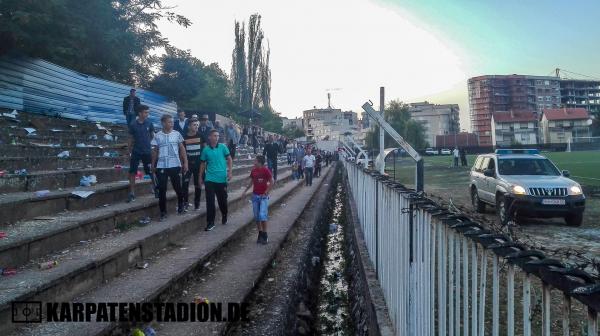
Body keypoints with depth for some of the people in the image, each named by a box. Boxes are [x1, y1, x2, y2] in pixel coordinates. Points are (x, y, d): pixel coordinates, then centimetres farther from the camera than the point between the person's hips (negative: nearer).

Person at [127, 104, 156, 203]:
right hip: (136, 152, 0)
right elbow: (131, 139, 0)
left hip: (147, 152, 0)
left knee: (151, 172, 8)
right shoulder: (133, 124, -7)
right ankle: (132, 193, 10)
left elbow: (152, 135, 11)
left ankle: (156, 189, 26)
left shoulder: (149, 123, -5)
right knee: (132, 172, 1)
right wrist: (129, 152, 2)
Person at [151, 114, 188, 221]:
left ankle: (180, 204, 34)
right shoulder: (157, 136, 3)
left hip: (175, 165, 0)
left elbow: (182, 149, 5)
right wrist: (153, 165, 9)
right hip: (161, 166, 0)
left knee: (177, 187, 7)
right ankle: (163, 212, 11)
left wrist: (185, 163, 0)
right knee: (162, 189, 1)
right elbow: (155, 151, 10)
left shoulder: (177, 134, 2)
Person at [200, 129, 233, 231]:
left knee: (222, 200, 10)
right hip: (209, 179, 0)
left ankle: (224, 216, 37)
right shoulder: (205, 150, 2)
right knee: (210, 201, -2)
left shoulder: (223, 147, -1)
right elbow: (203, 164, 10)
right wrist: (201, 177, 10)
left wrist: (230, 172, -7)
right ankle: (210, 222, 5)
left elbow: (229, 159, 3)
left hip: (222, 179, 0)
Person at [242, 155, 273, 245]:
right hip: (255, 196, 5)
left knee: (262, 216, -13)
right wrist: (245, 191, 12)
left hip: (263, 196, -5)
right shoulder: (253, 171, 2)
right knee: (256, 217, 7)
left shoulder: (266, 170, -12)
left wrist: (266, 193, -11)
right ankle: (260, 234, 19)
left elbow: (271, 182, -8)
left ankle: (265, 235, 0)